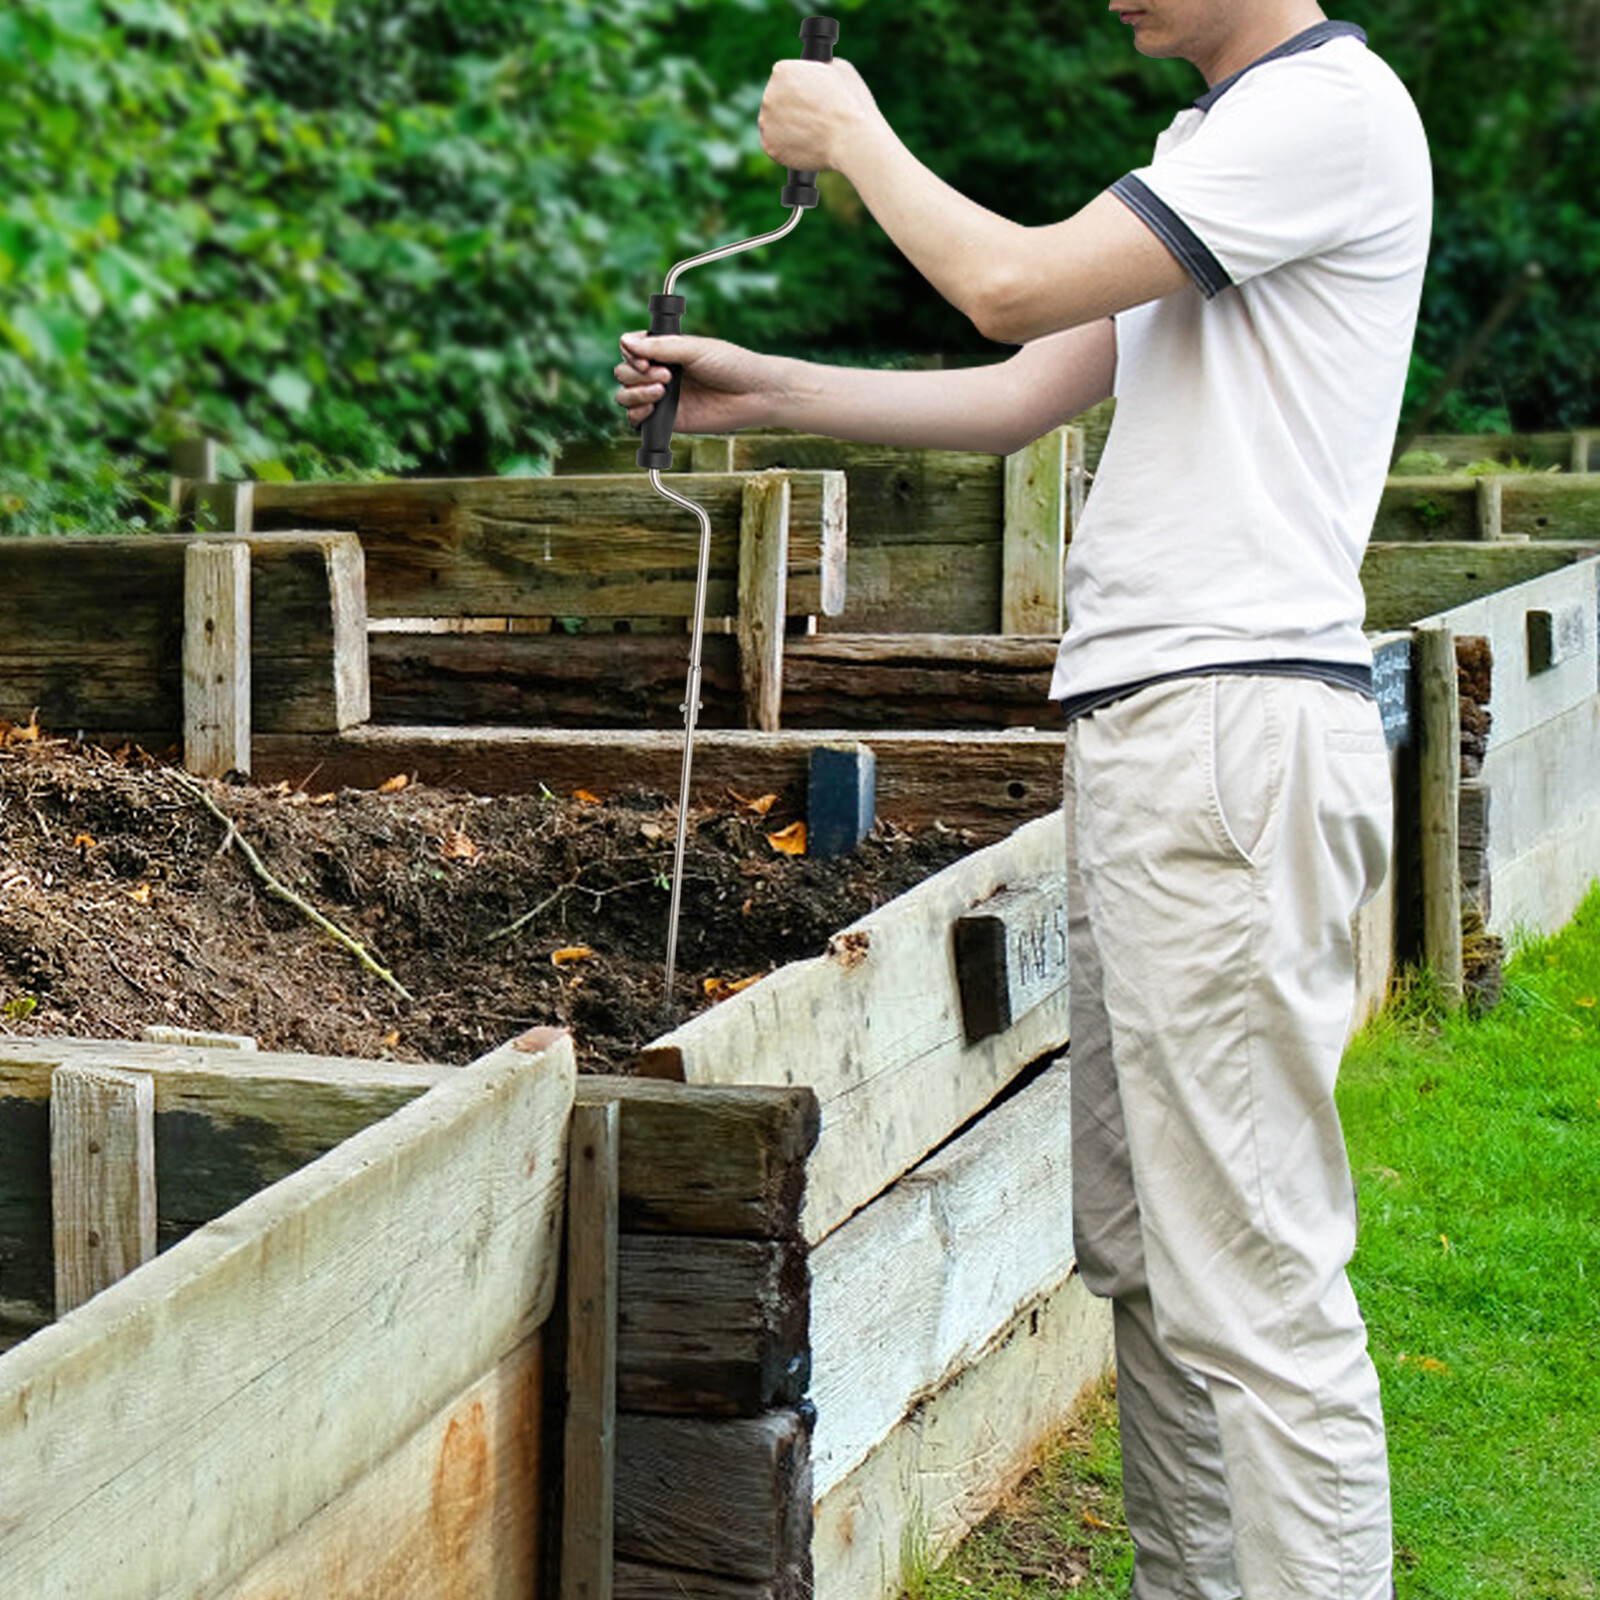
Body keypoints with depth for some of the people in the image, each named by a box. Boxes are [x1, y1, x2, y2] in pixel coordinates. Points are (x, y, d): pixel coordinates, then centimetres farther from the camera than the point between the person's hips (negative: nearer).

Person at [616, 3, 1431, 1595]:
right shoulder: (1213, 143, 23)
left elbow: (1014, 285, -14)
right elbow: (1019, 398, 23)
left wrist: (850, 134, 2)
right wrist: (767, 391, 16)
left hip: (1231, 733, -10)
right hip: (1138, 733, 10)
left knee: (1250, 1264, -10)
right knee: (1136, 1238, 13)